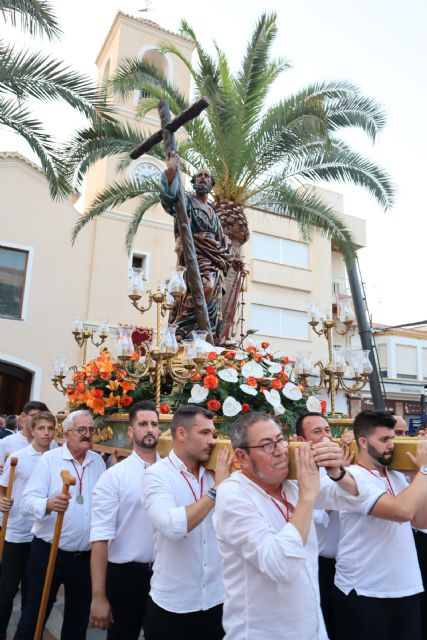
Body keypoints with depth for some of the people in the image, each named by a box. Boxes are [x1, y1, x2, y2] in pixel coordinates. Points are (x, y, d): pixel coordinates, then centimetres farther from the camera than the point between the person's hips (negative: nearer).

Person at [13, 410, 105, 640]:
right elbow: (27, 501, -18)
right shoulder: (49, 459, -9)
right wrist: (49, 504, -35)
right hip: (48, 552, -3)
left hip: (86, 556, 4)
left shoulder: (98, 461, 4)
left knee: (78, 620, 18)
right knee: (34, 617, 11)